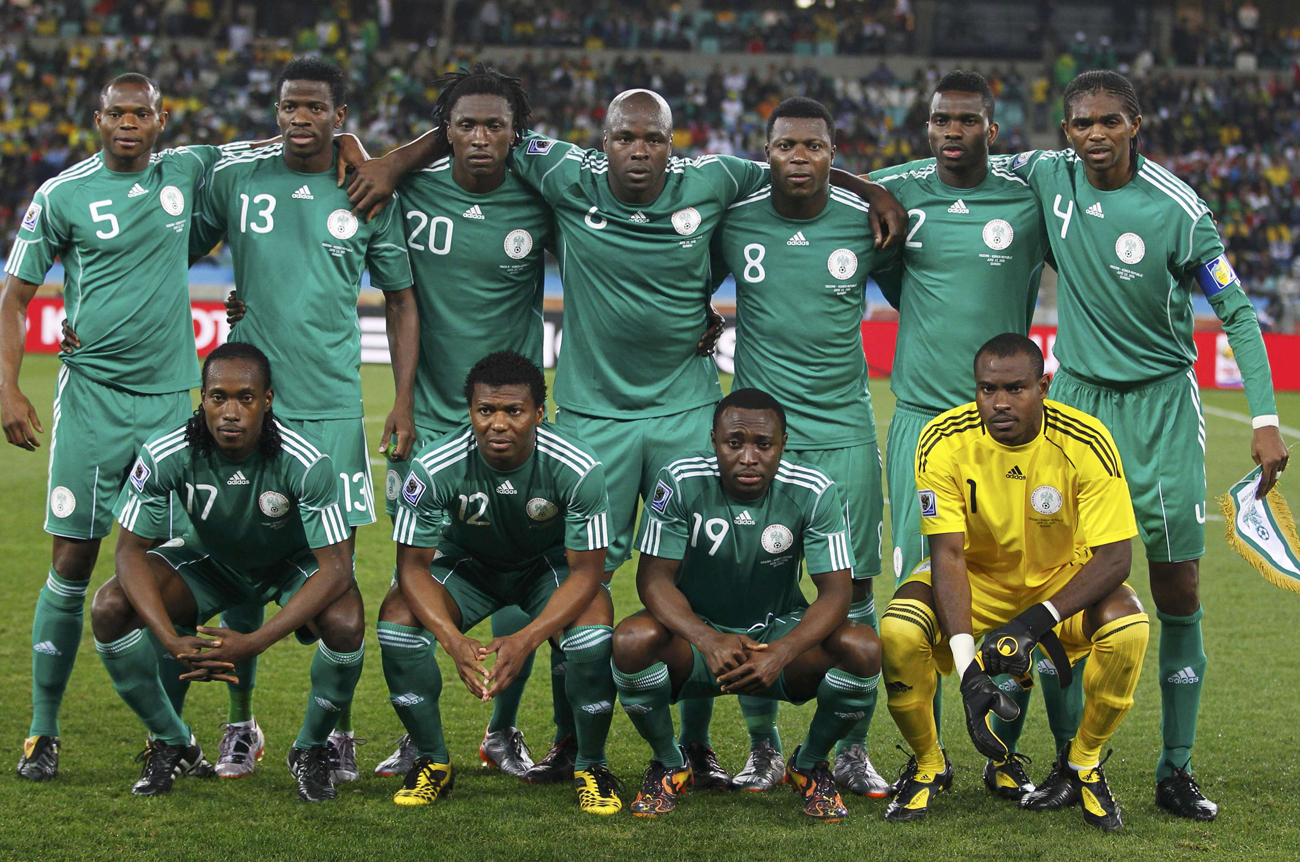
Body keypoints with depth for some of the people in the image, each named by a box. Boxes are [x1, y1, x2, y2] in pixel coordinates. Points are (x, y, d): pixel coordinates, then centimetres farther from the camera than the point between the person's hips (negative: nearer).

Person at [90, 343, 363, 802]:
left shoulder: (304, 463, -33)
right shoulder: (165, 455, -28)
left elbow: (336, 568, -33)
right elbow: (131, 552, -21)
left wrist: (254, 643, -43)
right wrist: (172, 641, -36)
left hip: (291, 564, -2)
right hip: (209, 558, 2)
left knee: (346, 623, -33)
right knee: (109, 608, -22)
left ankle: (311, 749, -2)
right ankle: (170, 743, 2)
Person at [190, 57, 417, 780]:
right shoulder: (235, 179, 4)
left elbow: (401, 300, 10)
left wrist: (404, 403, 2)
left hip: (333, 406, -1)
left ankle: (337, 727, 11)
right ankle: (243, 725, 16)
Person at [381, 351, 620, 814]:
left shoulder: (577, 469, -30)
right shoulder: (435, 468, -28)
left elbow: (586, 571, -24)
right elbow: (412, 566, -20)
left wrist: (525, 640, -39)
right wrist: (454, 641, -38)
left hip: (550, 565, -1)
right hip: (468, 563, 1)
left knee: (595, 620, -32)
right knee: (397, 614, -26)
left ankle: (590, 766, -8)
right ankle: (432, 761, -5)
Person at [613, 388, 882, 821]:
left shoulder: (815, 492, -15)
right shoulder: (681, 481, -17)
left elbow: (836, 591, -18)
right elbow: (654, 577, -18)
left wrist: (781, 654, -38)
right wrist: (709, 641, -37)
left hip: (781, 633, 1)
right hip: (699, 629, -1)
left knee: (863, 648, -28)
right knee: (632, 640, -33)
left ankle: (810, 764, 2)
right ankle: (668, 763, -3)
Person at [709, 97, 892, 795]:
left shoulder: (866, 222, 0)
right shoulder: (733, 220, 0)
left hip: (844, 429, 0)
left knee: (854, 586, -1)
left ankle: (852, 750, 10)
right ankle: (763, 749, 13)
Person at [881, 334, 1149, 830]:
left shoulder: (1086, 444, -23)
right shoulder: (944, 441, -21)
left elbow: (1115, 556, -23)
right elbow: (947, 554, -23)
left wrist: (1036, 622, -36)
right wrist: (967, 668, -34)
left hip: (1063, 579, 0)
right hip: (975, 577, 0)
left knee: (1128, 626, -31)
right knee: (899, 630, -29)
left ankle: (1084, 764, -4)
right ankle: (928, 767, -1)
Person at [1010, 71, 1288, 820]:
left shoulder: (1175, 208, -14)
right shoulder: (1050, 177, -4)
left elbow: (1236, 310, -8)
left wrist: (1265, 418, -13)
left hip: (1161, 405, -3)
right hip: (1078, 399, 3)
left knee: (1179, 598, -1)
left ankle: (1177, 771, 9)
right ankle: (1074, 764, 9)